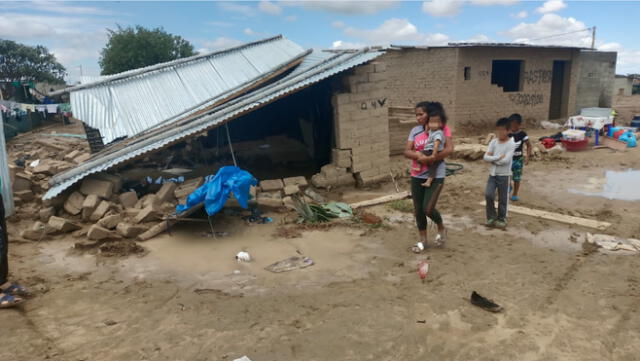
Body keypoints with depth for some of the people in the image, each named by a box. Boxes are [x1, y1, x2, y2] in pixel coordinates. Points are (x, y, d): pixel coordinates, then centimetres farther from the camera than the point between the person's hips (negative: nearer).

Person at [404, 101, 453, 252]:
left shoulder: (443, 129, -6)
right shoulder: (415, 131, 4)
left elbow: (449, 149, -18)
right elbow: (406, 152, -1)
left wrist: (429, 158, -25)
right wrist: (419, 156, -22)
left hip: (436, 175, -4)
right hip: (417, 176, 5)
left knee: (428, 209, -9)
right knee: (418, 210, 10)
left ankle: (441, 228, 24)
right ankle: (423, 240, 29)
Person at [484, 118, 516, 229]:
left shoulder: (511, 144, -12)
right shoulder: (493, 142, 2)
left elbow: (505, 160, -22)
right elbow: (486, 157, -7)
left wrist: (493, 159, -11)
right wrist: (499, 157, -18)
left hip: (504, 175, -3)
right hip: (492, 174, 3)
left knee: (503, 199, 7)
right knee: (488, 194, -10)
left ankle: (501, 219, 23)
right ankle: (491, 216, 10)